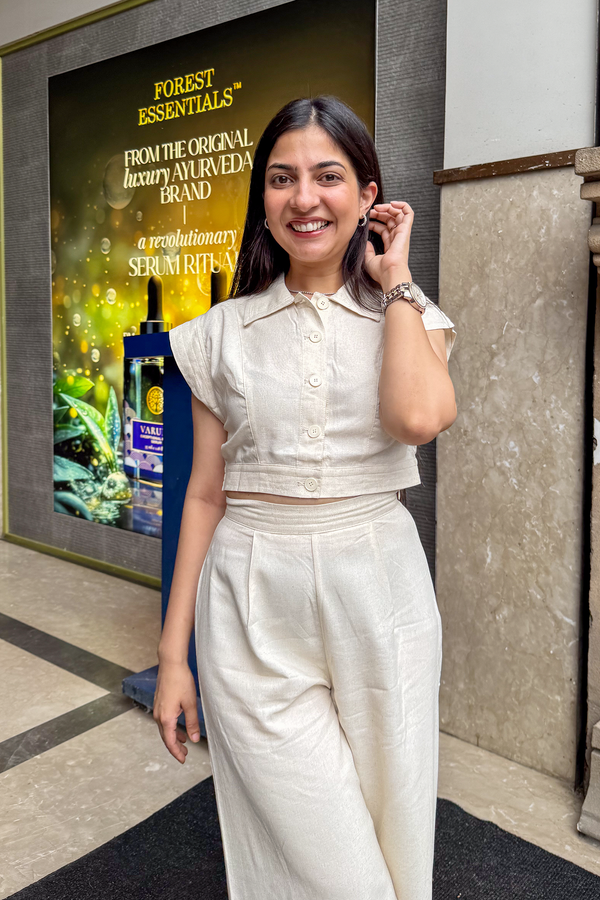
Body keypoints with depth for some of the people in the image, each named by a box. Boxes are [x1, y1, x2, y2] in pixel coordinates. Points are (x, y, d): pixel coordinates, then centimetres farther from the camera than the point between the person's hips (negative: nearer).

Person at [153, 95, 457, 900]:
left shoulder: (411, 315, 3)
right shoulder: (224, 331, 4)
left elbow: (420, 416, -20)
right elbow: (206, 492, 4)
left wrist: (394, 279, -7)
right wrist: (174, 652, 3)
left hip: (377, 591, 1)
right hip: (254, 604, 0)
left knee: (390, 829, 14)